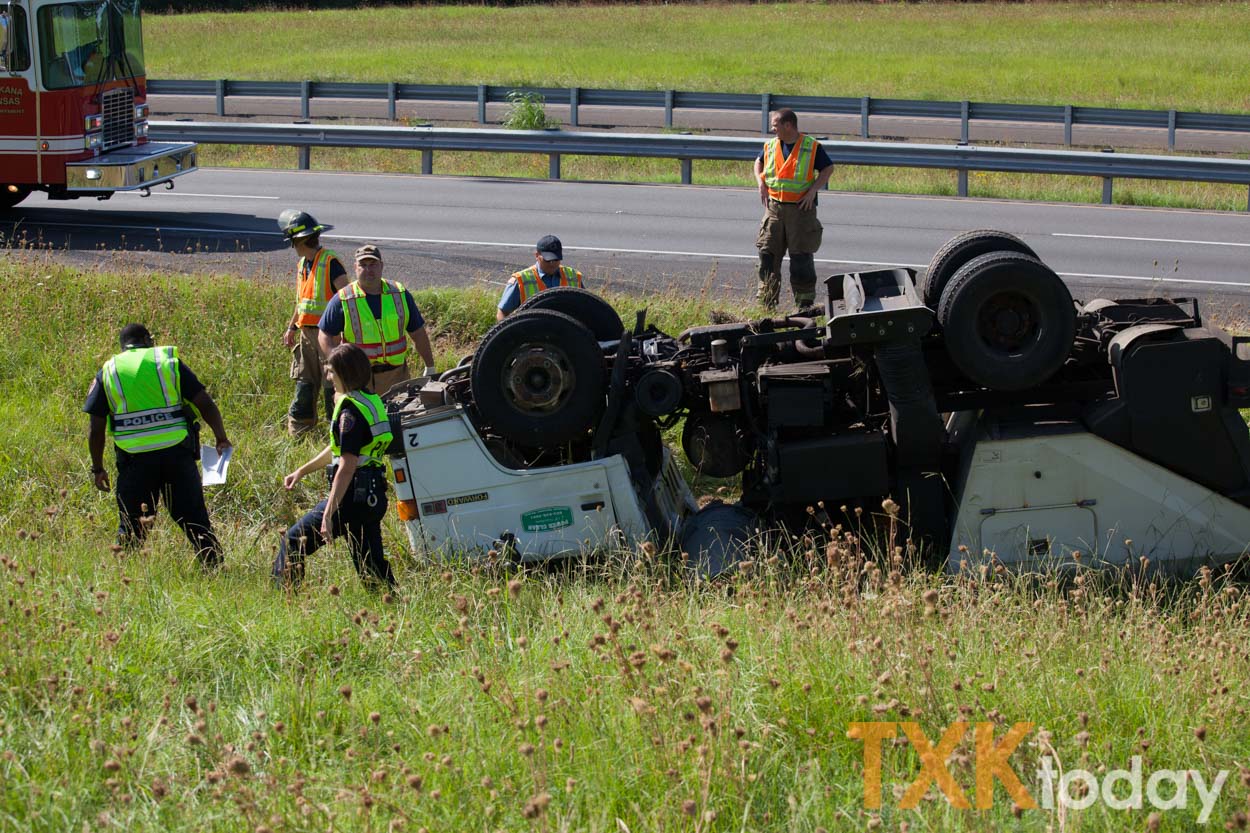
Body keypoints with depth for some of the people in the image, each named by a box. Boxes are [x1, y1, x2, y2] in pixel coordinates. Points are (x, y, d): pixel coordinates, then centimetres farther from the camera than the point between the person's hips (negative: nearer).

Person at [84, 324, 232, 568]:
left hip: (135, 459, 0)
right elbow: (205, 404, 1)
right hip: (177, 453, 0)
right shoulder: (169, 362, 7)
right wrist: (221, 438, 15)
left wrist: (98, 469, 15)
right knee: (195, 519, 7)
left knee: (130, 527, 11)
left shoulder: (107, 373, 9)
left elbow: (96, 429, 5)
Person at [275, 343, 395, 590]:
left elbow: (346, 467, -22)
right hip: (373, 498, 9)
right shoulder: (371, 401, 13)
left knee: (293, 542, 1)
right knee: (371, 564, 12)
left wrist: (328, 515, -23)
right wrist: (302, 471, 31)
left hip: (352, 496, -9)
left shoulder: (351, 410, -16)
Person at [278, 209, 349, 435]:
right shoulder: (302, 265, 13)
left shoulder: (331, 262, -15)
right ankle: (298, 427, 20)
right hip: (306, 331, 8)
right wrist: (291, 327, 24)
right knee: (304, 382, 12)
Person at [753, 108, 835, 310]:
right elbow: (759, 161, 24)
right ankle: (766, 302, 11)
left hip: (801, 209, -4)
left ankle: (804, 304, 8)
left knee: (801, 256, 0)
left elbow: (828, 168, 0)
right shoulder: (771, 146, 7)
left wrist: (813, 190, -12)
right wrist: (761, 183, 7)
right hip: (774, 207, 4)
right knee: (768, 254, 3)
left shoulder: (811, 147, -6)